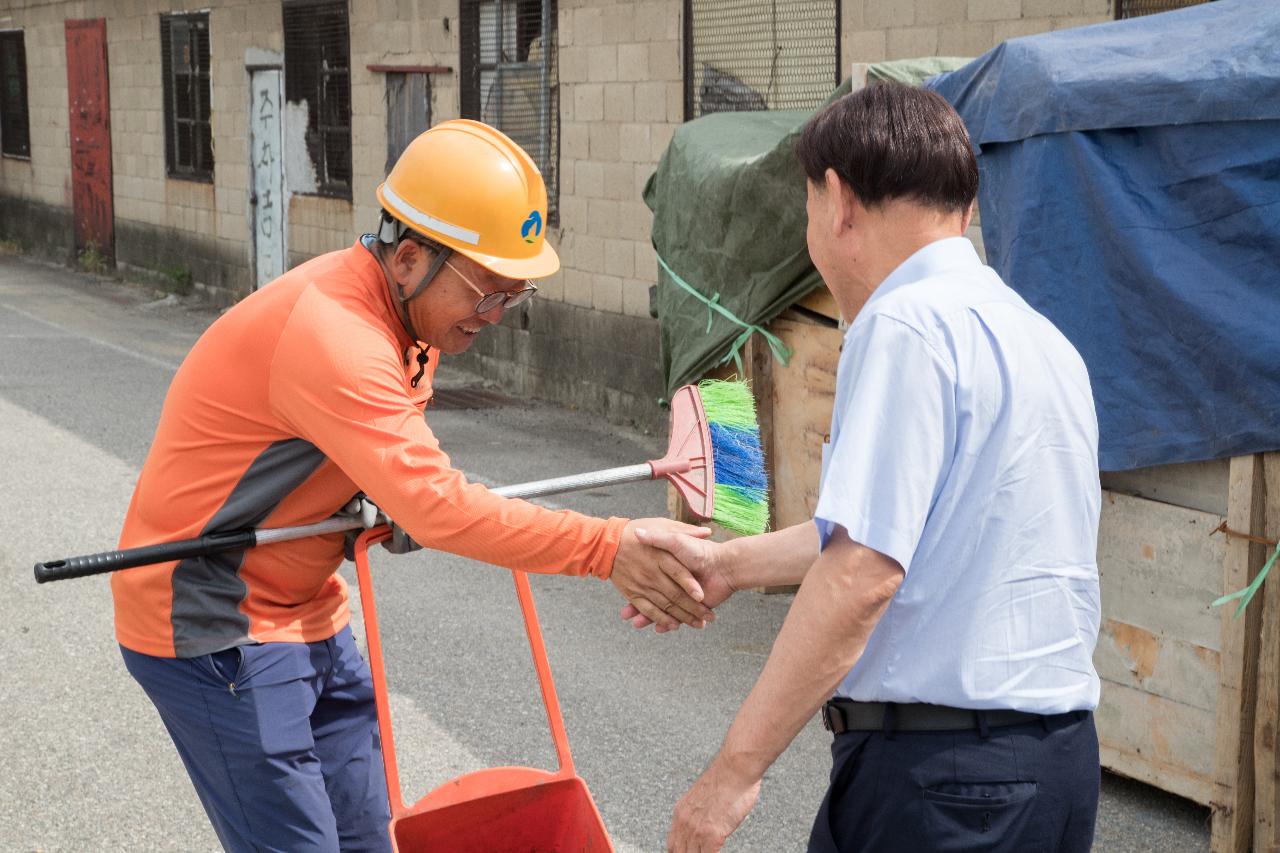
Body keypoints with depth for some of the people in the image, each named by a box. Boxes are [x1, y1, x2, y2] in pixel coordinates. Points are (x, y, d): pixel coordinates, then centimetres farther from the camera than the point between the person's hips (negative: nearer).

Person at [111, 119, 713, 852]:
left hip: (305, 618, 9)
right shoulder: (330, 332, -28)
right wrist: (606, 547, -34)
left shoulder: (398, 310, 3)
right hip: (216, 629, -9)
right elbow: (439, 510, -34)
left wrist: (386, 504, -6)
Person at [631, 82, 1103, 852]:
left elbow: (861, 575, -22)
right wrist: (731, 565, 30)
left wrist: (734, 771, -17)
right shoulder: (1041, 335, 13)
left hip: (941, 770, -8)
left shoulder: (911, 325, -15)